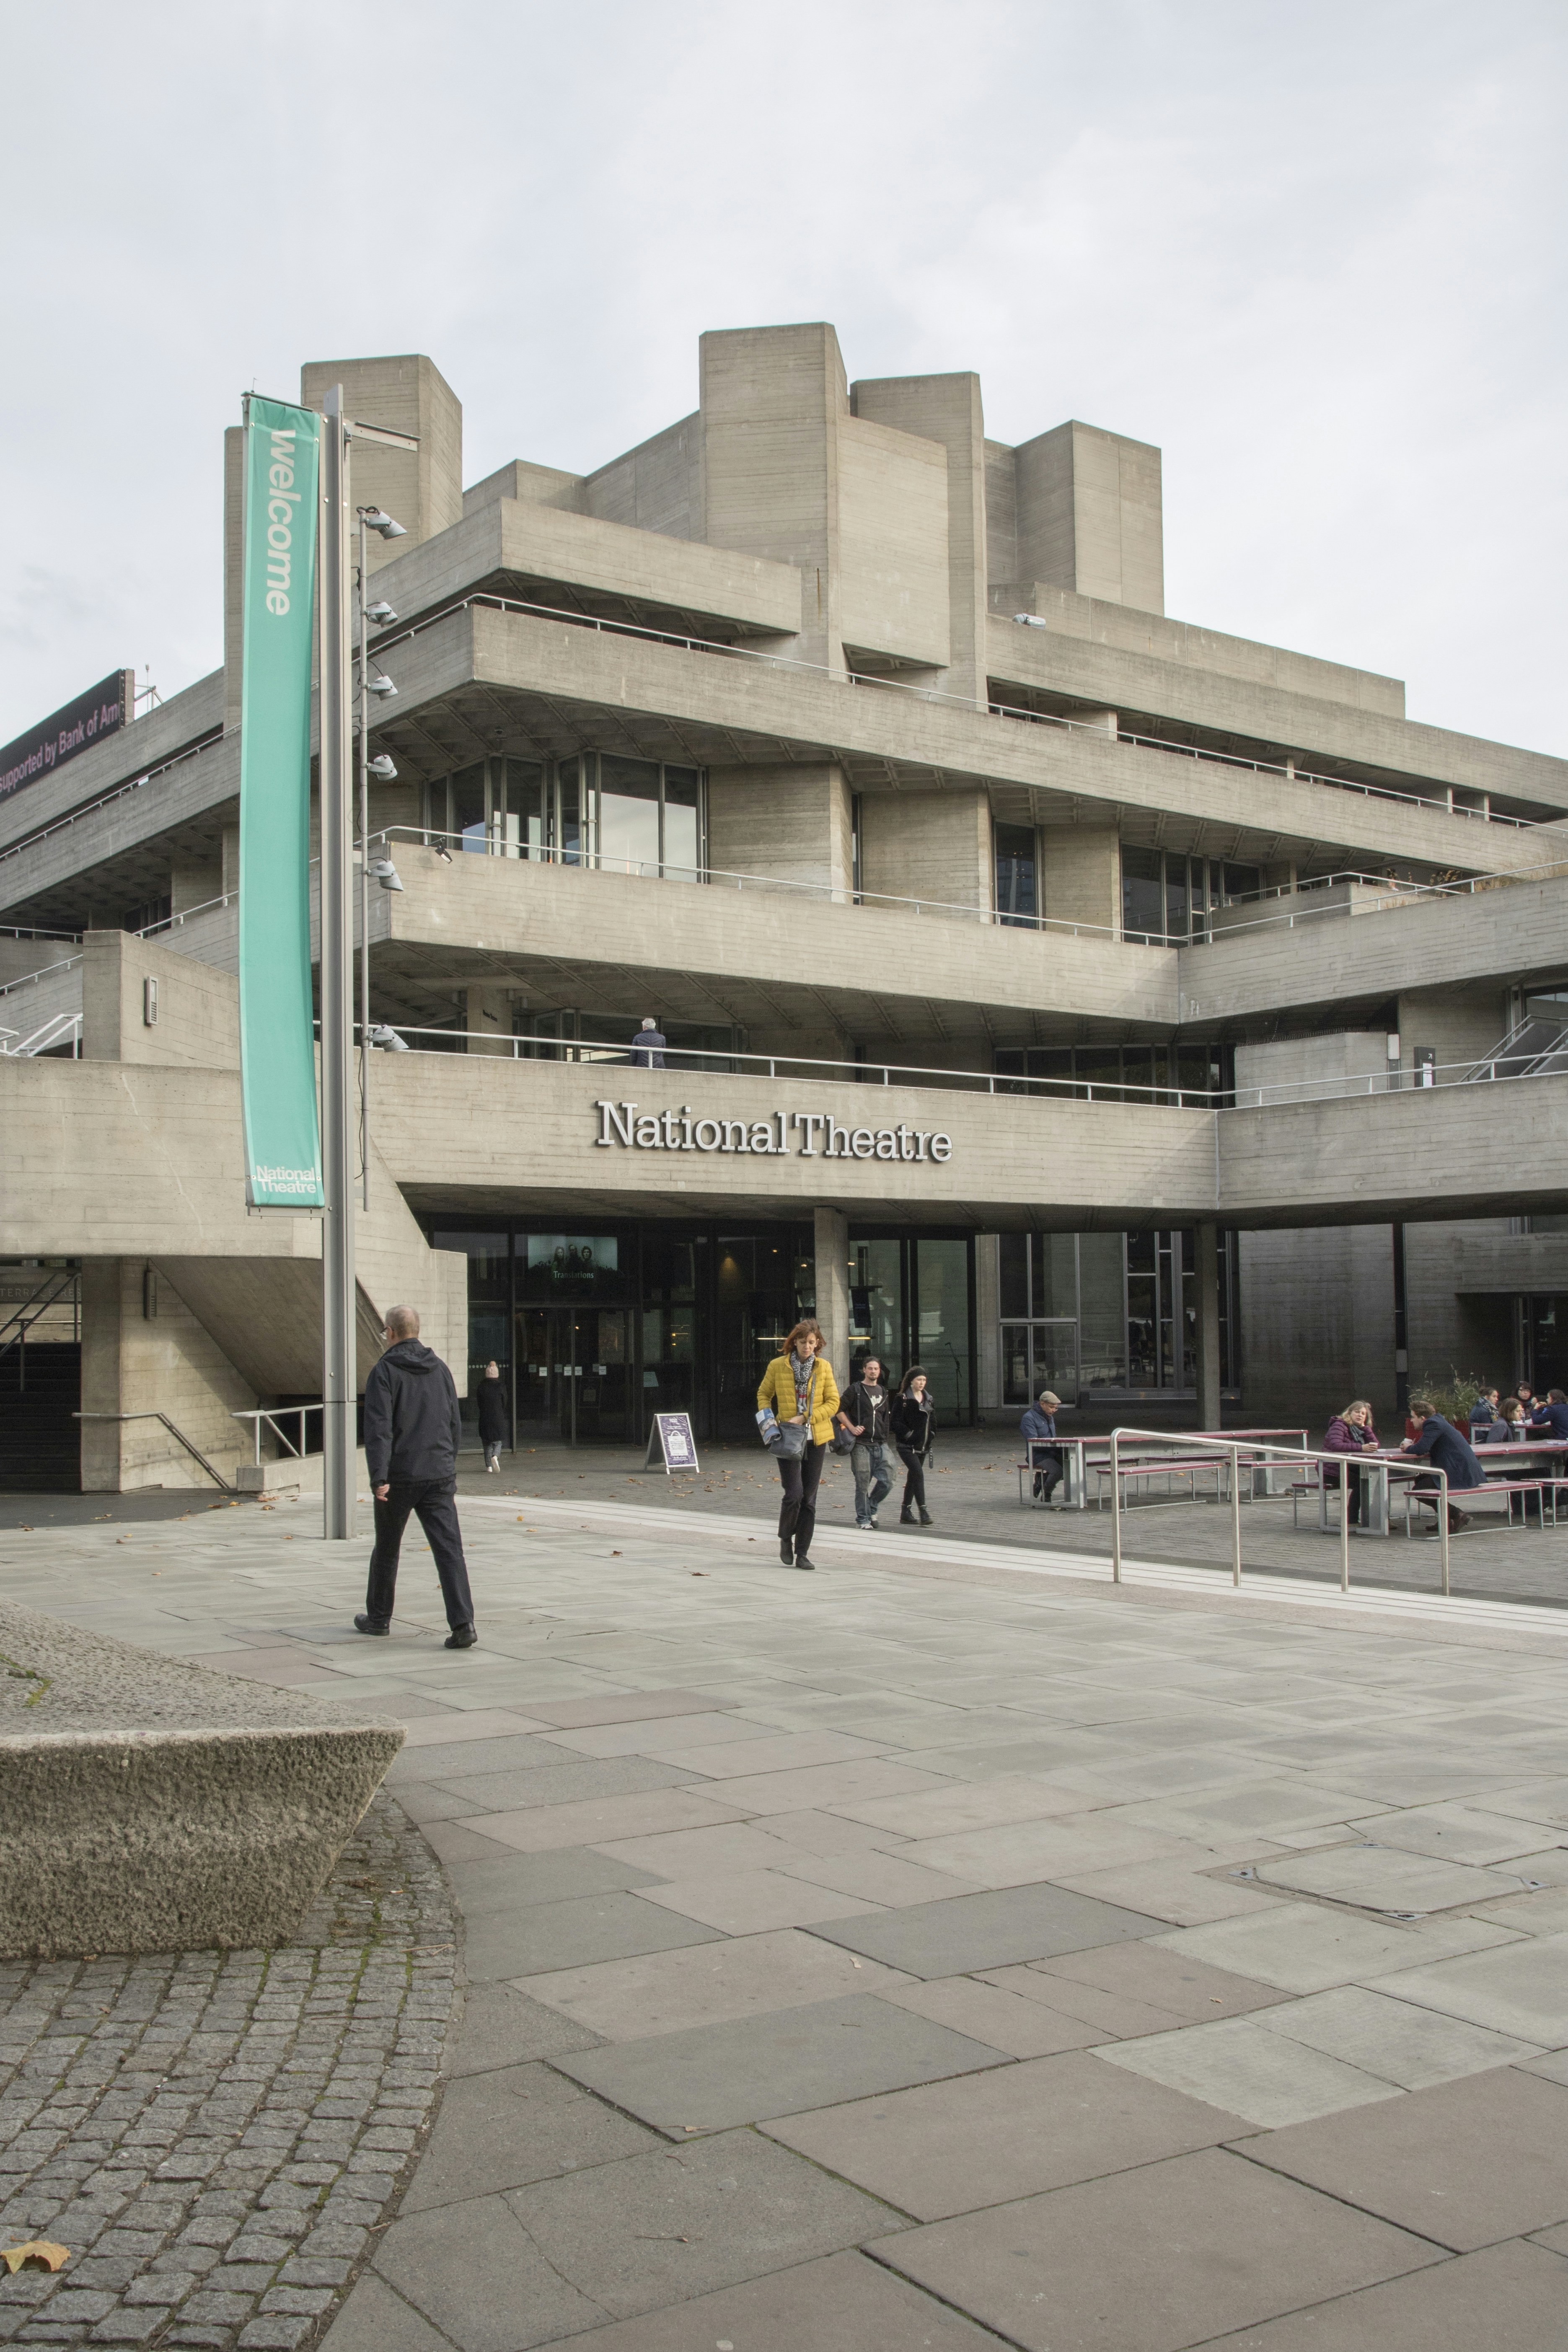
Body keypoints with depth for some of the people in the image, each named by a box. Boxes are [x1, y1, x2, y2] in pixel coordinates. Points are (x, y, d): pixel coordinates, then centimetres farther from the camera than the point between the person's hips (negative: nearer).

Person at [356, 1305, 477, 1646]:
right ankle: (463, 1624, -15)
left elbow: (379, 1427, -15)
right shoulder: (440, 1369, 10)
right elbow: (455, 1425, 15)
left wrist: (379, 1477, -18)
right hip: (439, 1476, 3)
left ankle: (379, 1618, 30)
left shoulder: (385, 1371, -6)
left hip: (399, 1477, -3)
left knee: (387, 1548, 15)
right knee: (450, 1549, -3)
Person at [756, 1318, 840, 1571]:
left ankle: (802, 1553, 12)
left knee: (809, 1498, 4)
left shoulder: (824, 1367, 3)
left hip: (816, 1439, 2)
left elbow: (833, 1402, 0)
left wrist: (803, 1418, -11)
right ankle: (785, 1539, 13)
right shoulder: (778, 1366, 0)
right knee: (794, 1493, -14)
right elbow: (764, 1395, 12)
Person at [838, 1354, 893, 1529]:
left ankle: (872, 1508, 20)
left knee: (886, 1482, -3)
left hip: (881, 1445, 5)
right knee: (863, 1484, -3)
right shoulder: (855, 1390, 1)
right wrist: (852, 1428, -13)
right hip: (861, 1444, -5)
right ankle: (863, 1519, 6)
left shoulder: (883, 1392, 18)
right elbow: (840, 1410, -3)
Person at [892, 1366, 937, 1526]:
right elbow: (896, 1421, -12)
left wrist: (931, 1434, 6)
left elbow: (933, 1420, 19)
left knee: (913, 1477, 11)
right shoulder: (902, 1399, -8)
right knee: (918, 1474, -18)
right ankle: (923, 1513, -20)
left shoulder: (928, 1399, 12)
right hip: (907, 1446, -7)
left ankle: (906, 1514, 18)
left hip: (922, 1446, 7)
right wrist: (908, 1435, -16)